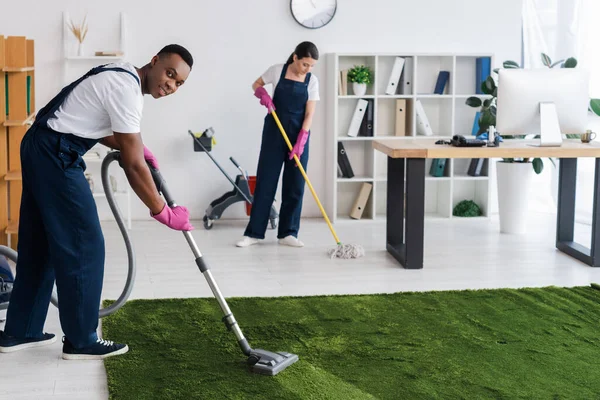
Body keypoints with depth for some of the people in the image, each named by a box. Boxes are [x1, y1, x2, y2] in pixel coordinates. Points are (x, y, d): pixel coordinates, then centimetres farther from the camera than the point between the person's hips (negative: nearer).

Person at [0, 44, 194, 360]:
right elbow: (133, 166, -20)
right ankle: (80, 340, 4)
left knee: (40, 245, 14)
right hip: (55, 155, -11)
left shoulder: (122, 76, 13)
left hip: (41, 149, 11)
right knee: (83, 245, -5)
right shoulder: (127, 89, -19)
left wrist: (135, 147, 13)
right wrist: (164, 213, -13)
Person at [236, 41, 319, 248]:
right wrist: (263, 94, -12)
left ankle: (287, 233, 9)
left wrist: (300, 141, -16)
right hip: (274, 131, -1)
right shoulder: (277, 70, -5)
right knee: (265, 180, -1)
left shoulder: (312, 81, -3)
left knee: (295, 184, 1)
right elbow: (256, 84, 11)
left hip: (299, 133, 1)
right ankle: (254, 232, 4)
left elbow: (309, 114, -6)